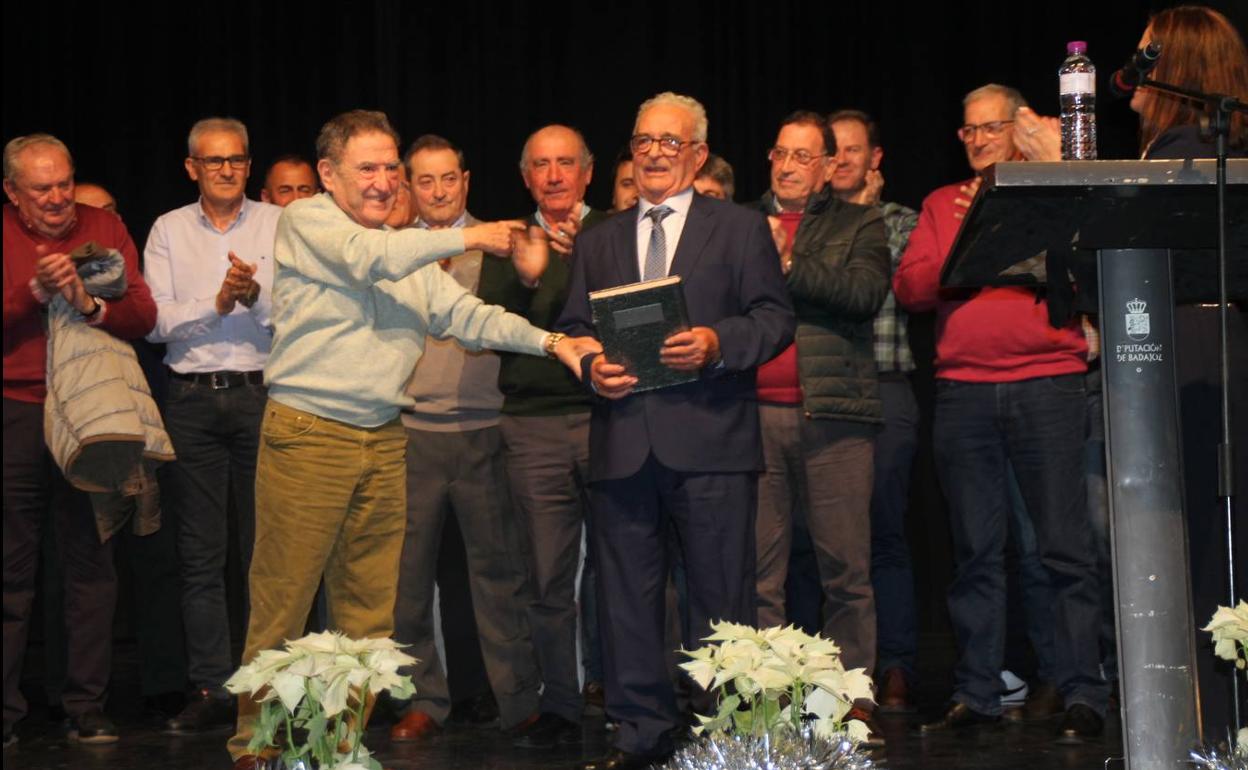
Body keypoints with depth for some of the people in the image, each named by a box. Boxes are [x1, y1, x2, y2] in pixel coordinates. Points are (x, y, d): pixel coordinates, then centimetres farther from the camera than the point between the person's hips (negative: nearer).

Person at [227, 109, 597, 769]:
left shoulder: (409, 252, 17)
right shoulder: (307, 221, -1)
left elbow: (464, 315, 9)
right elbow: (369, 258, -18)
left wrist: (549, 342, -4)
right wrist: (465, 238, -10)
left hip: (384, 441, 6)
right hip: (308, 436, -6)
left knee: (370, 605, 9)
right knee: (283, 599, -3)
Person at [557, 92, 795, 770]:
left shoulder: (741, 230, 9)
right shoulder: (596, 243, 20)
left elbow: (775, 319, 1)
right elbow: (572, 328, 16)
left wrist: (717, 343, -17)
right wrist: (591, 367, -5)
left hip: (711, 441, -3)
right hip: (621, 445, 4)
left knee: (719, 595, 0)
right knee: (626, 595, 5)